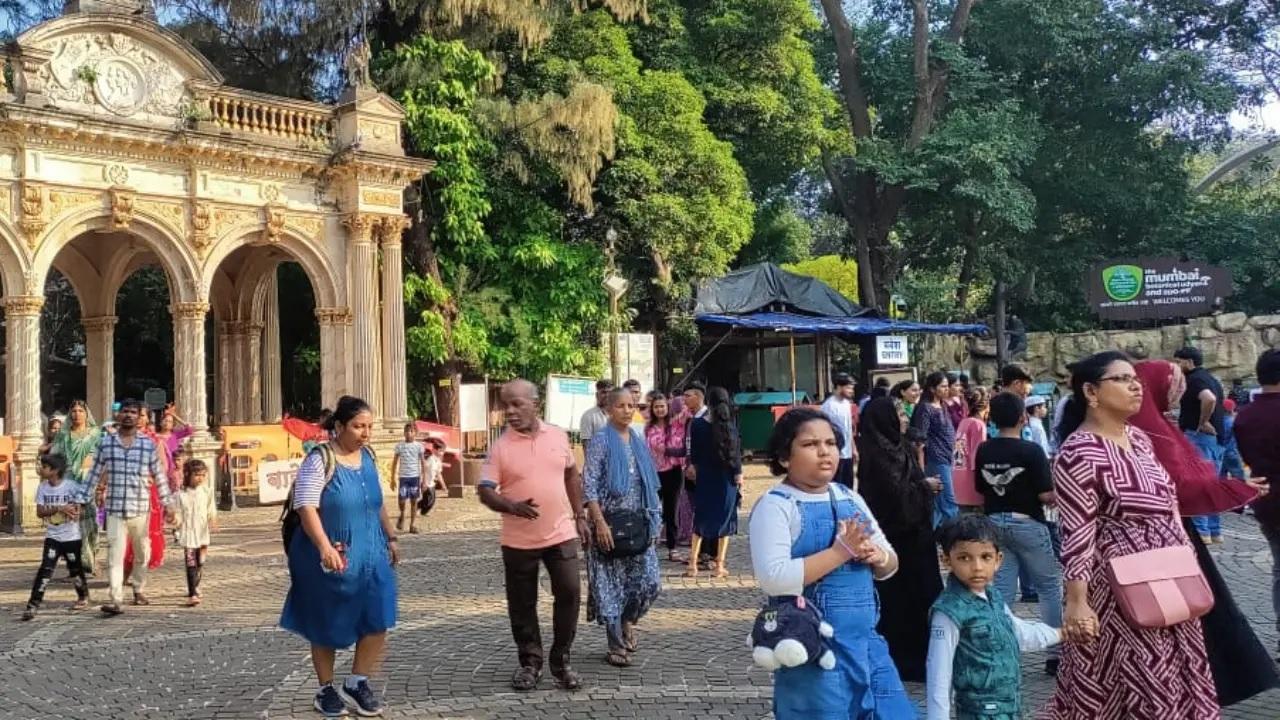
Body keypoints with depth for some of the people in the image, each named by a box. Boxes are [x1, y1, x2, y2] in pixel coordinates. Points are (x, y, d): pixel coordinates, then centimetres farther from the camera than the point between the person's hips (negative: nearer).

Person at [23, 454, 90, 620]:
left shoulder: (73, 486, -12)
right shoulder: (42, 487, 0)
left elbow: (79, 511, -11)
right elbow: (40, 512, -6)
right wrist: (60, 508, -21)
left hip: (72, 537, -2)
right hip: (52, 537, 2)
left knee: (75, 569, 11)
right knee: (45, 569, -10)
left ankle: (83, 597, 33)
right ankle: (33, 604, -9)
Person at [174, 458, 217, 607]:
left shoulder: (206, 492, 2)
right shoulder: (181, 495, -1)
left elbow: (211, 510, 1)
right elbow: (178, 514, 2)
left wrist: (213, 520, -15)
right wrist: (176, 530, -5)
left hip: (202, 533, 2)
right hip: (188, 533, -2)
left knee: (200, 563, 11)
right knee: (190, 564, -8)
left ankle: (195, 587, 32)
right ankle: (192, 594, -10)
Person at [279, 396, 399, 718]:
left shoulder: (368, 457, 6)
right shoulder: (319, 460, -15)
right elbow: (306, 507, -24)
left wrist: (391, 537, 19)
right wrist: (324, 547, -35)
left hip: (371, 555, 6)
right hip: (331, 560, -6)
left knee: (378, 622, 3)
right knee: (327, 627, 9)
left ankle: (357, 683, 20)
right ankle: (326, 689, 26)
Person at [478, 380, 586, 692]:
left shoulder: (558, 435, 1)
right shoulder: (500, 446, -7)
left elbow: (571, 475, 13)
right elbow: (485, 491, -9)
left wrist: (579, 517, 10)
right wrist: (511, 506, -28)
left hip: (561, 534, 2)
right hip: (519, 540, -1)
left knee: (569, 593, 0)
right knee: (522, 604, 7)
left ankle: (561, 661, 17)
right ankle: (530, 662, 26)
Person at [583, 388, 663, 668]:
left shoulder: (639, 442, 11)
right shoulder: (601, 441, -7)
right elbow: (589, 485, -12)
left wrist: (654, 520, 11)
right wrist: (599, 523, -19)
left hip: (639, 522, 5)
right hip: (610, 521, -5)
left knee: (649, 581, 0)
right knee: (612, 585, 0)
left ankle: (627, 622, 29)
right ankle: (616, 647, 12)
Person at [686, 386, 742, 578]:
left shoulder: (697, 424, -5)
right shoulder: (730, 426, -8)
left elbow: (693, 453, 3)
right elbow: (736, 453, -6)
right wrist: (739, 477, 2)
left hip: (704, 478, 1)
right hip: (726, 478, -1)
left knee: (701, 520, 13)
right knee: (725, 520, 9)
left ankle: (693, 565, 8)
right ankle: (720, 566, 9)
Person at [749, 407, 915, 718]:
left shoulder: (850, 499, 11)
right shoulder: (775, 505, -10)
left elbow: (890, 563, 17)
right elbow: (773, 578, -22)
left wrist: (878, 556, -7)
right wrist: (840, 552, -22)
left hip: (866, 640, 7)